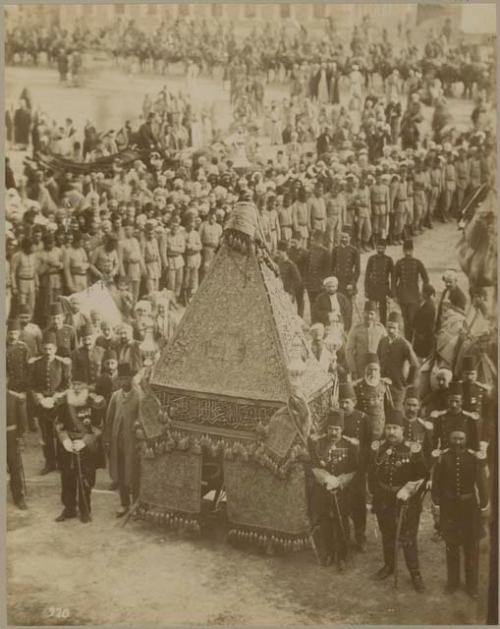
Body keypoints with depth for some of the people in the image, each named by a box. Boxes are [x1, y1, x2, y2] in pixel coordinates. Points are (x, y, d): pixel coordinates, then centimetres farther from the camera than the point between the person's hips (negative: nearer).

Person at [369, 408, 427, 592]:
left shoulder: (413, 450, -9)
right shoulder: (377, 448, 1)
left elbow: (421, 476, -7)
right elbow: (372, 474, 10)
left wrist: (408, 491, -17)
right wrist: (375, 494, 10)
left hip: (407, 503, -3)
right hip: (383, 501, 3)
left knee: (408, 538, 0)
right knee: (387, 536, 17)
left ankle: (415, 573, 13)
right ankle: (388, 566, 35)